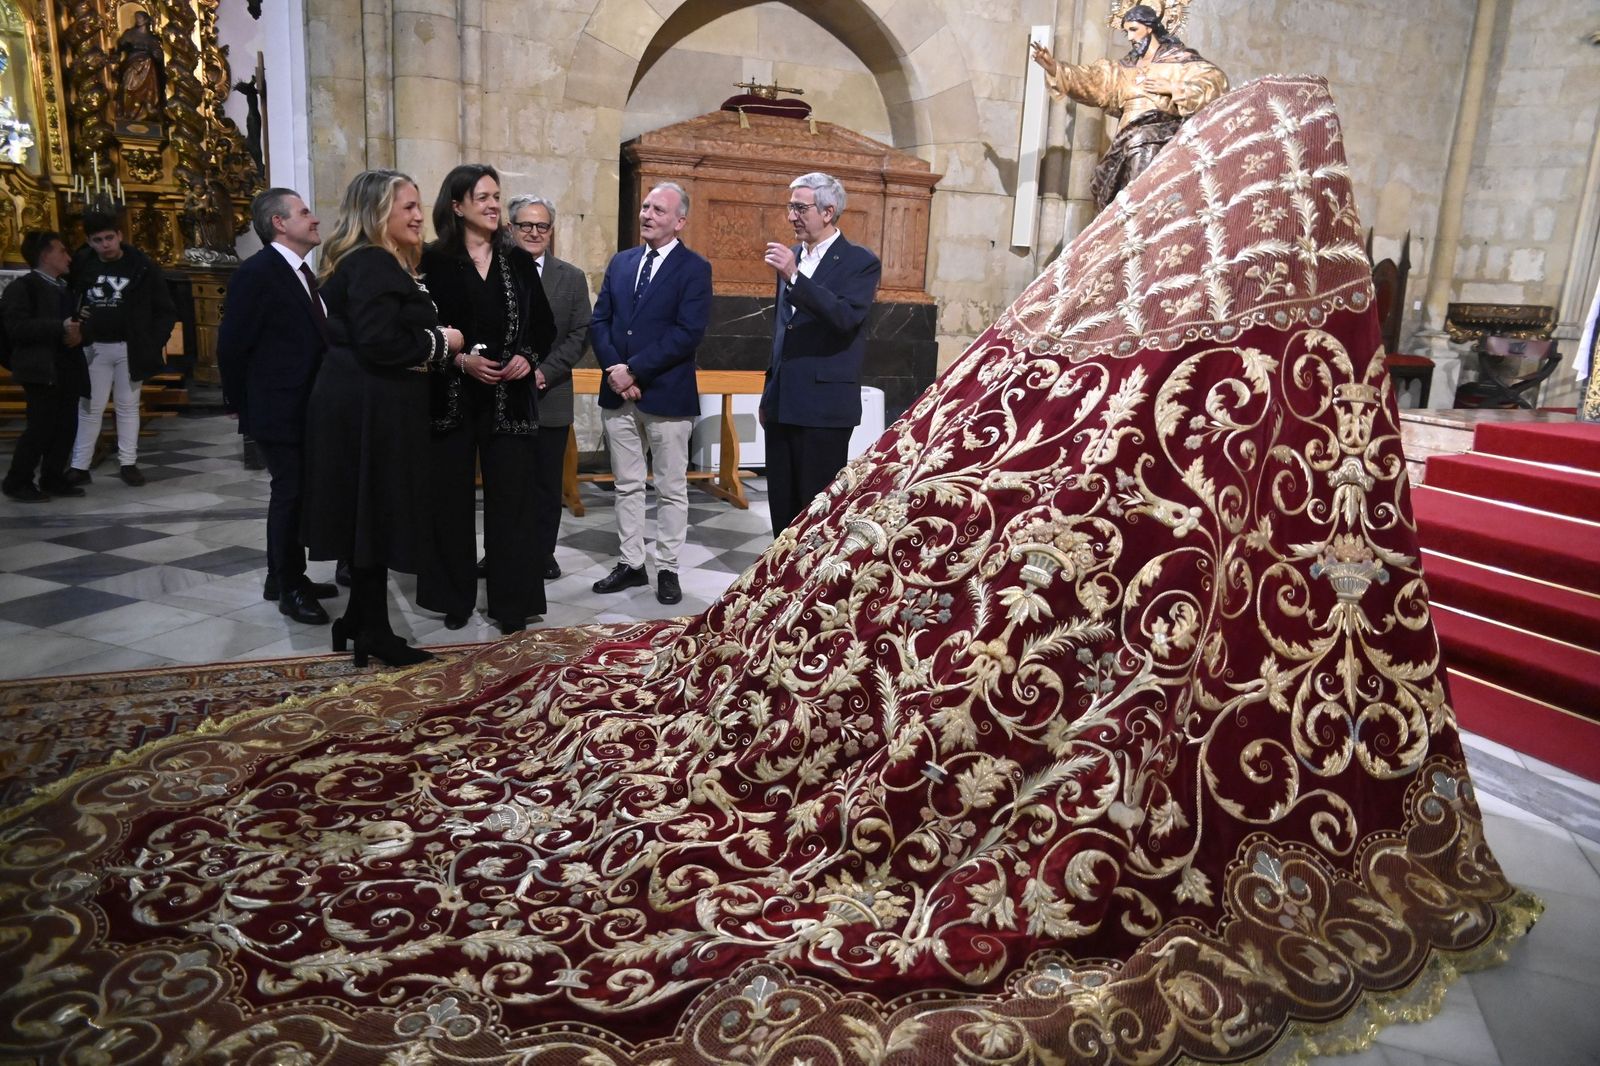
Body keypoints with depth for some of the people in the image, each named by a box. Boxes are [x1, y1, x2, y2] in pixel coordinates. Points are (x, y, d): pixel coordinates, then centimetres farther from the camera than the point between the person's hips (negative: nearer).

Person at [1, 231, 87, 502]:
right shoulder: (22, 286, -6)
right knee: (40, 427, -8)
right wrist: (60, 328, -22)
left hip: (67, 368, 8)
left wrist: (77, 333, 0)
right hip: (41, 369, -8)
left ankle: (53, 478, 16)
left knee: (66, 425, 6)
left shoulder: (64, 288, 19)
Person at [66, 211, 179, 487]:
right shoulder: (81, 265, 0)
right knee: (89, 407, 5)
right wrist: (75, 314, -5)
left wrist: (157, 341, -9)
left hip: (131, 347, -1)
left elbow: (165, 309, -2)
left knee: (128, 406, 8)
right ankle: (79, 466, 10)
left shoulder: (142, 266, -6)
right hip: (94, 347, 2)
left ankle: (128, 463, 15)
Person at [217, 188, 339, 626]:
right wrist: (240, 403, -6)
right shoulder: (258, 272, -15)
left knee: (297, 492, 16)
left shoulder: (299, 273, 11)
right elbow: (232, 345, -15)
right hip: (279, 409, -8)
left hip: (306, 408, 8)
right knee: (290, 493, 0)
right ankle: (289, 588, 14)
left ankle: (285, 577, 31)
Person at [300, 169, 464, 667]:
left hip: (369, 406, 10)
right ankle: (373, 631, 10)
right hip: (369, 410, -10)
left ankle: (359, 621, 26)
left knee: (370, 516, 15)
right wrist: (439, 343, -14)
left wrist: (431, 353, 3)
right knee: (376, 516, -1)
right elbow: (377, 342, -25)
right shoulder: (372, 264, -16)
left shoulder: (381, 263, 17)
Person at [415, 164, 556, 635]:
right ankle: (455, 597, 19)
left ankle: (510, 601, 10)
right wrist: (460, 359, -16)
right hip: (451, 398, -1)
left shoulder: (519, 262, 9)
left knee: (510, 500, 1)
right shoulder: (433, 262, 0)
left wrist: (527, 357, -7)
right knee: (451, 499, 5)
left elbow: (545, 326, 11)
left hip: (510, 399, 2)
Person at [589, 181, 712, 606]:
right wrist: (615, 372, -8)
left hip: (667, 395, -5)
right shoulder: (621, 262, 13)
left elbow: (688, 333, -15)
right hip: (619, 394, 5)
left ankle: (667, 569, 16)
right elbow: (599, 321, 8)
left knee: (671, 490, 5)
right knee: (627, 487, 12)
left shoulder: (694, 269, -4)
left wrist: (634, 370, -17)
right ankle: (631, 564, 23)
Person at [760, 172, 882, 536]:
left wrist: (793, 277, -27)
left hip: (824, 406, -6)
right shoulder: (791, 257, 14)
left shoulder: (860, 262, -5)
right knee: (782, 504, 11)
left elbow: (846, 317, -22)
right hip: (783, 405, 6)